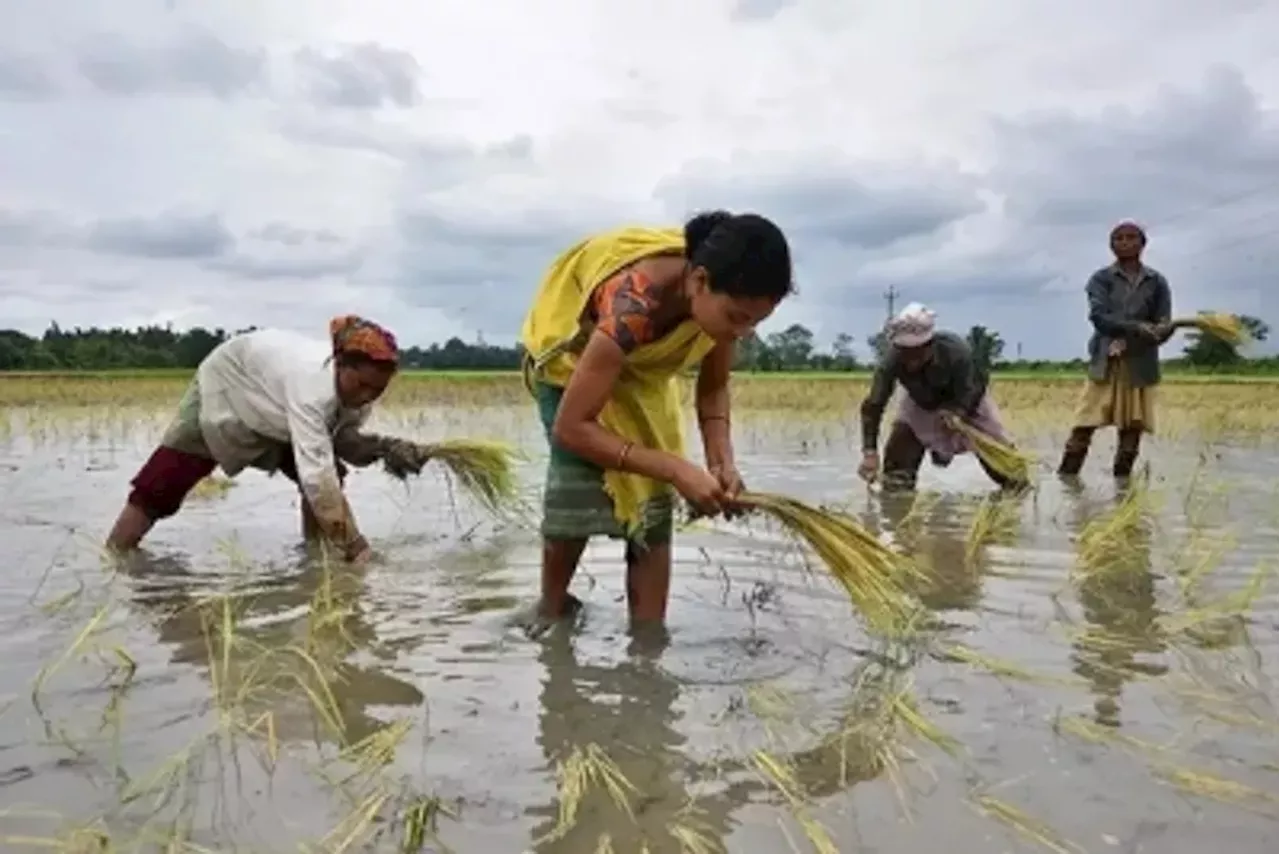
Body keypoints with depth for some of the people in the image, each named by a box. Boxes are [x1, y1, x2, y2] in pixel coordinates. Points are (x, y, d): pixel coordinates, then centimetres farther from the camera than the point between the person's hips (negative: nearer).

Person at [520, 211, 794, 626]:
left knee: (654, 499, -6)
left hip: (644, 366, 5)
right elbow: (571, 427, -42)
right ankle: (551, 610, 3)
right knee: (580, 479, -21)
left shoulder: (722, 297, -26)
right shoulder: (633, 303, -44)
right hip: (572, 350, -5)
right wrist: (676, 469, -45)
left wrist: (721, 461, -27)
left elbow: (713, 388, -9)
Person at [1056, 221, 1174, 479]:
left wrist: (1129, 342, -18)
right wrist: (1137, 328, -27)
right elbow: (1099, 317, -11)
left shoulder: (1157, 282, 8)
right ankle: (1064, 479, 0)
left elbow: (1164, 325, 1)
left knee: (1132, 427, 5)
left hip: (1140, 364, 2)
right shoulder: (1101, 279, 3)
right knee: (1085, 424, -5)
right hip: (1106, 363, -2)